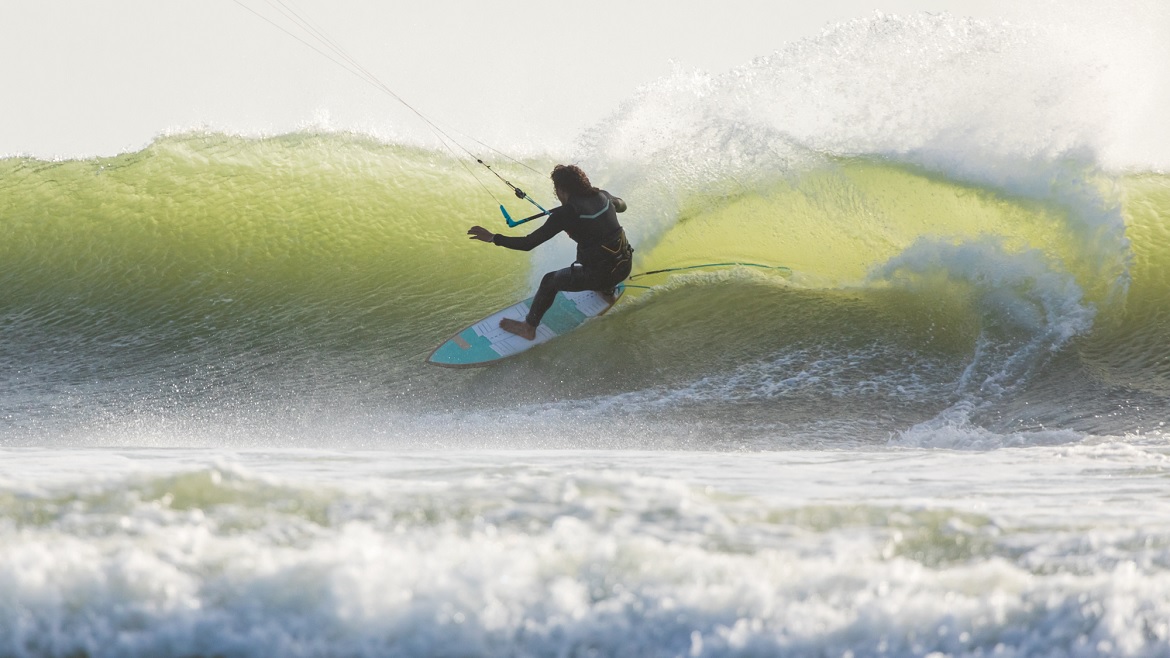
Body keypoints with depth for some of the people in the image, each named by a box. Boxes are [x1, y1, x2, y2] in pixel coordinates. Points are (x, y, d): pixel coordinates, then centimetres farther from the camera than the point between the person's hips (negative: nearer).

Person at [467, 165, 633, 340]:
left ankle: (528, 328, 30)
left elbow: (528, 243, -18)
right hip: (626, 266, 7)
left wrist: (492, 238, -10)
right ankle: (608, 292, 62)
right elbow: (621, 205, 25)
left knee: (550, 281, 14)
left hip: (600, 274, -7)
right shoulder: (602, 196, 0)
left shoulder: (566, 214, -18)